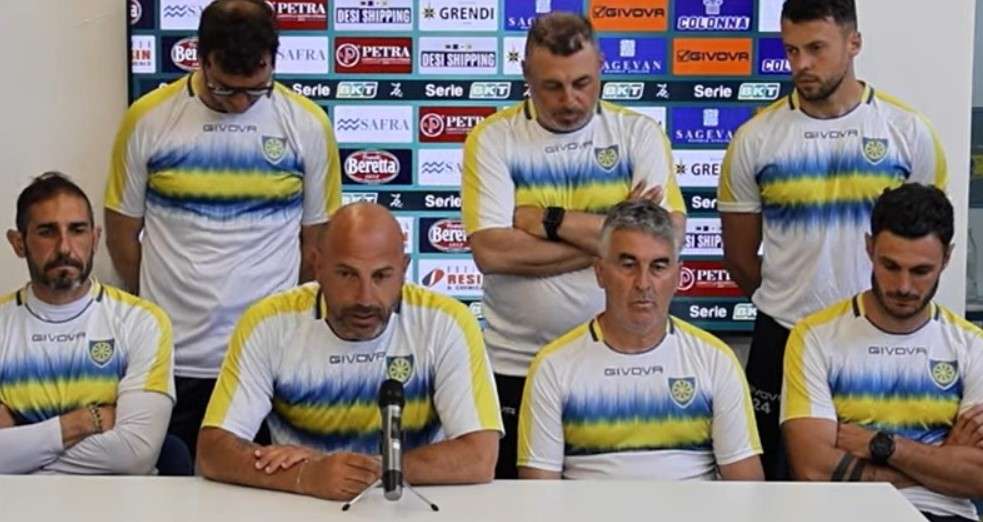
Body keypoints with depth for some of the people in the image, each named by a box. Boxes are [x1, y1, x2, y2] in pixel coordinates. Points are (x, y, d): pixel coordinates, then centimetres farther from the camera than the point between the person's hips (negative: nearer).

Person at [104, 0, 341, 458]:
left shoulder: (307, 124, -1)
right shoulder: (149, 119, -2)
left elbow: (317, 239, 8)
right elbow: (122, 232, 7)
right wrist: (161, 311, 10)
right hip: (172, 359, 0)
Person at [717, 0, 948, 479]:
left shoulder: (909, 131, -4)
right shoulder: (754, 139, -4)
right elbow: (740, 257, 5)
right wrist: (790, 303, 10)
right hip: (782, 336, 0)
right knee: (777, 473, 9)